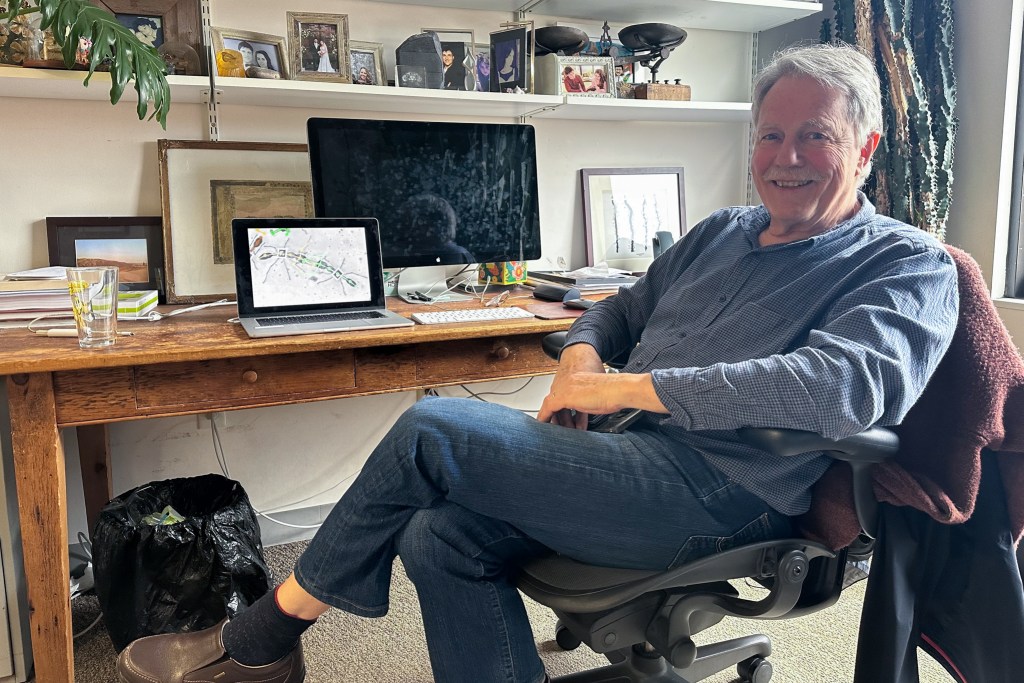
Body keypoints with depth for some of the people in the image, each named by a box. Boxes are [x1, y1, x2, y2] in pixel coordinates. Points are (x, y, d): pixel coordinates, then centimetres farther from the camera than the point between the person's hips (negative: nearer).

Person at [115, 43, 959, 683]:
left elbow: (845, 385, -22)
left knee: (433, 428, -16)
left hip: (713, 492, -7)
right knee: (438, 538, -17)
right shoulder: (723, 232, 20)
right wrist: (581, 357, 0)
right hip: (624, 456, 7)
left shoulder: (908, 268, -1)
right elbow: (620, 308, 27)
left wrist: (629, 387, -21)